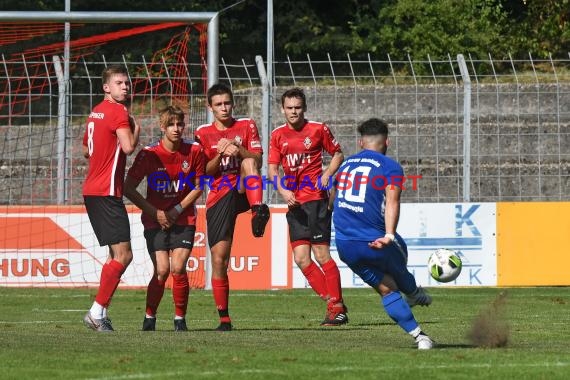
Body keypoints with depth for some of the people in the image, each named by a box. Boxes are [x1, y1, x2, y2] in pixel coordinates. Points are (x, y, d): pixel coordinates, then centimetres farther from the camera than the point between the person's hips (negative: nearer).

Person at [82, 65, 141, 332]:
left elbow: (85, 150, 31)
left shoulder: (96, 112, 18)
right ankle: (97, 312, -14)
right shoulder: (119, 112, -10)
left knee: (117, 255, 14)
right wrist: (136, 129, -5)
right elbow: (128, 147, -22)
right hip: (107, 192, -10)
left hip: (92, 190, 10)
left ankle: (100, 314, 11)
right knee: (123, 254, -11)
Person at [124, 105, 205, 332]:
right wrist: (155, 212, -10)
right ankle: (150, 317, 7)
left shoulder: (194, 152, -6)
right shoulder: (149, 154, -11)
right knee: (162, 270, -12)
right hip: (155, 220, -1)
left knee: (178, 268, -14)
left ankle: (180, 318, 3)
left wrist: (177, 210, -7)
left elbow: (198, 187, 3)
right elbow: (129, 188, -6)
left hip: (183, 219, 1)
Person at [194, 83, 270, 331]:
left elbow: (257, 161, -3)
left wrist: (239, 150, -21)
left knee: (248, 163, -33)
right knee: (219, 260, -5)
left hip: (243, 192, -1)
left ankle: (259, 211, -51)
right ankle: (224, 319, 3)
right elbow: (205, 171, 2)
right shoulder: (203, 133, 8)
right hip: (218, 198, 1)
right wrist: (220, 155, -16)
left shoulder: (247, 126, 7)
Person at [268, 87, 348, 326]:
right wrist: (283, 190, -12)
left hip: (316, 198, -5)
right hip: (294, 202, 5)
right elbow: (272, 168, 5)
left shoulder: (318, 129, 0)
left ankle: (337, 308, -2)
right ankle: (333, 304, 6)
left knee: (321, 254, -9)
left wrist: (328, 174, -8)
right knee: (301, 258, -2)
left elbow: (337, 154, 10)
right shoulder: (278, 135, 9)